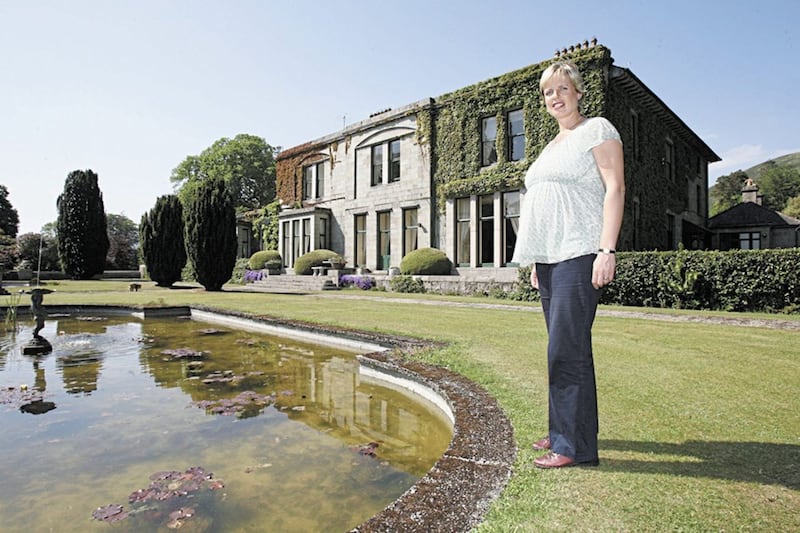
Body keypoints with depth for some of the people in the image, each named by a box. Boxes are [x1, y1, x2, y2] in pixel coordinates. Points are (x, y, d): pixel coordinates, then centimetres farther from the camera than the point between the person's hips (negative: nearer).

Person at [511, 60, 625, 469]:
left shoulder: (597, 129, 3)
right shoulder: (551, 147, 24)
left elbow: (615, 189, -8)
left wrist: (607, 251, -18)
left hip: (578, 255, -8)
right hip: (549, 258, 8)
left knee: (566, 349, -11)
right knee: (563, 348, 10)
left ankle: (576, 446, -1)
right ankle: (562, 431, 19)